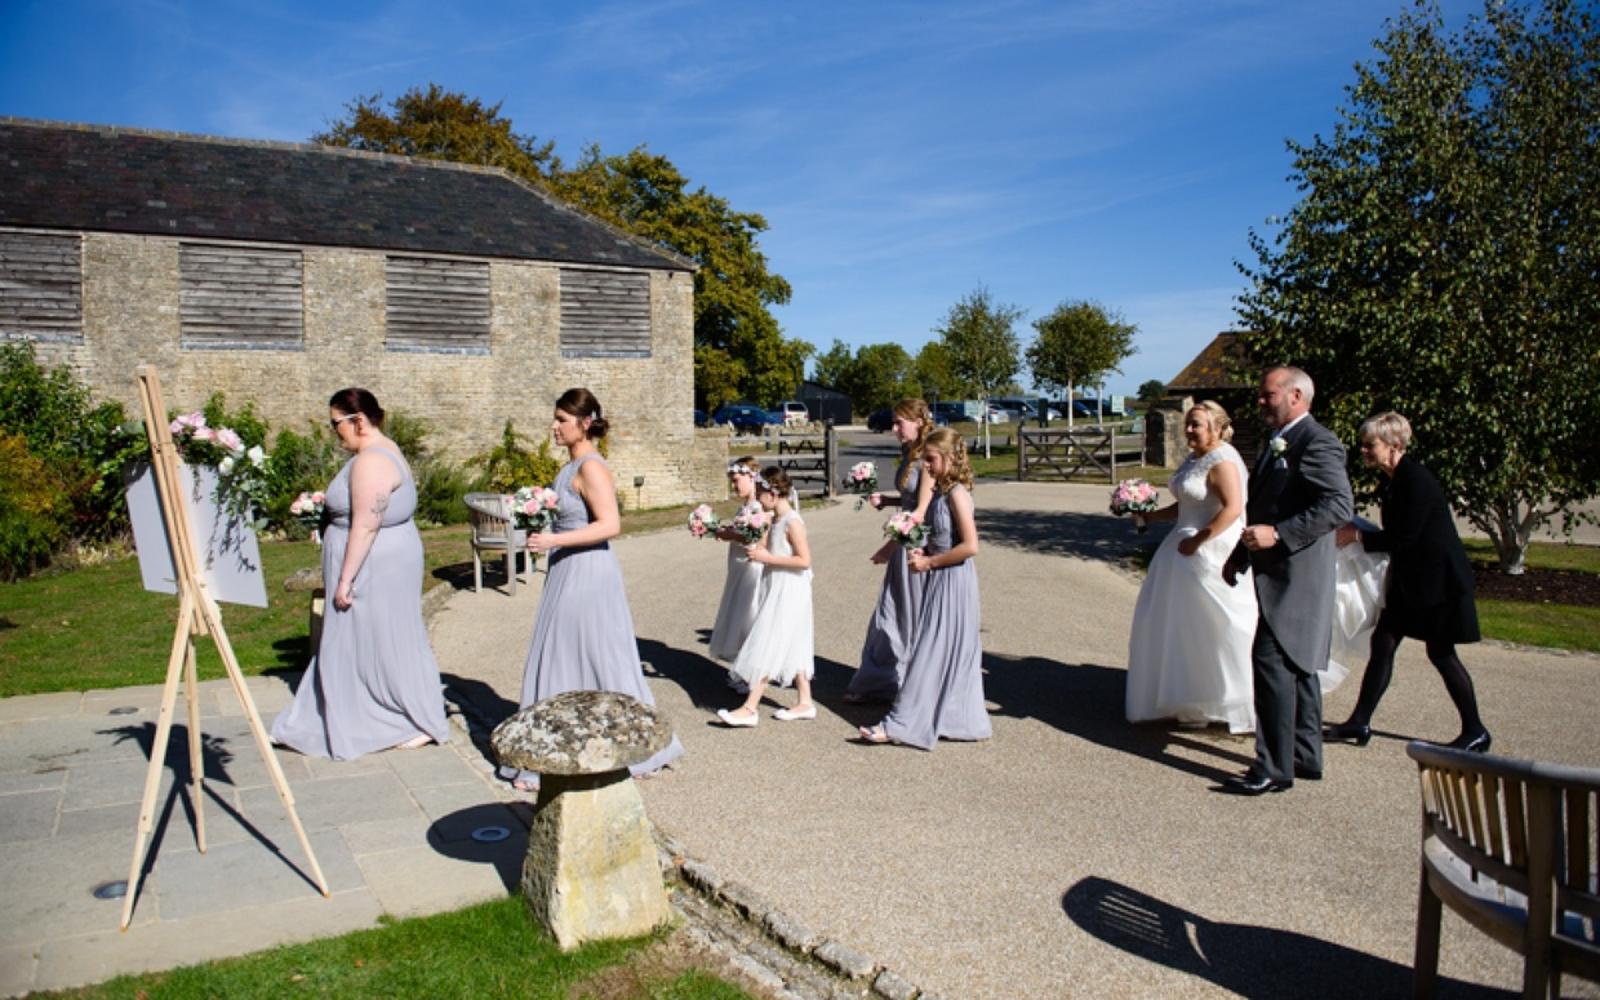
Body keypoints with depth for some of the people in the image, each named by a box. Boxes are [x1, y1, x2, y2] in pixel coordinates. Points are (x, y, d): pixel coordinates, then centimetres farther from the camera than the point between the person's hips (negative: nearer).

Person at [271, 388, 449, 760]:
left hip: (376, 570, -11)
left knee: (388, 643, 1)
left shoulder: (370, 462, -22)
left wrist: (345, 579, -22)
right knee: (352, 644, 16)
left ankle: (423, 724, 14)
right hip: (378, 566, 11)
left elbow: (365, 526, -25)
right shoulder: (381, 450, 11)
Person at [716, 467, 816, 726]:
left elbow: (804, 560, -23)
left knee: (768, 647, -8)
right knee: (791, 648, 13)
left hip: (787, 594, -10)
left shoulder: (792, 522, -18)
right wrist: (758, 549, 3)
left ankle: (750, 709, -5)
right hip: (776, 591, 10)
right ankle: (805, 703, 21)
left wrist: (766, 557, -21)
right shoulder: (775, 520, 9)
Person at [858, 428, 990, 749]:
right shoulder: (939, 491, 10)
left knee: (930, 653, -4)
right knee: (950, 655, 14)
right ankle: (963, 721, 24)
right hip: (939, 580, 9)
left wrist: (929, 562, -16)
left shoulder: (957, 494, -17)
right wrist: (923, 552, 1)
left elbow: (970, 546, -23)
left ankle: (900, 724, 0)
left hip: (952, 581, -9)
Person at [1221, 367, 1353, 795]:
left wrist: (1277, 534, -26)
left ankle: (1274, 767, -6)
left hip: (1295, 575, -11)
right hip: (1281, 572, 11)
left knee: (1271, 660, -11)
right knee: (1296, 664, 16)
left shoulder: (1316, 443, -14)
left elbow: (1339, 505, -24)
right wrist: (1239, 554, 19)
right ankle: (1305, 756, 27)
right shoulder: (1277, 443, 18)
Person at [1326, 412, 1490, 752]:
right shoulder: (1392, 481, 8)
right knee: (1382, 643, 7)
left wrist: (1359, 536, -15)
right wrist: (1358, 533, 1)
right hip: (1410, 579, 9)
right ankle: (1360, 722, 11)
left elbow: (1403, 538, -22)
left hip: (1438, 579, -9)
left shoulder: (1417, 481, -21)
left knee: (1441, 652, 0)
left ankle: (1475, 731, 16)